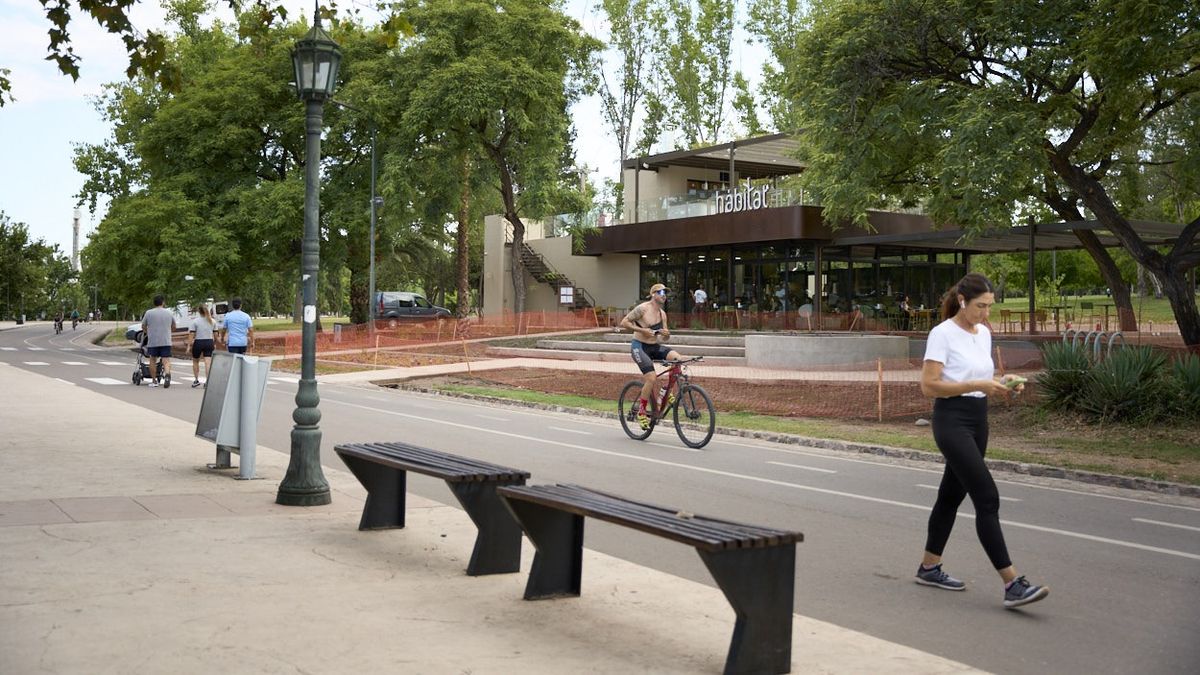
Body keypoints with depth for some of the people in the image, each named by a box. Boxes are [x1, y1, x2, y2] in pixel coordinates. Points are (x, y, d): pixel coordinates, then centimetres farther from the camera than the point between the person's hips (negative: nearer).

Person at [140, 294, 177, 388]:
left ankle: (154, 381, 17)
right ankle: (167, 374, -31)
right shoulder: (169, 313, 6)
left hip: (152, 341, -1)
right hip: (166, 341, 1)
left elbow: (143, 327, 10)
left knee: (153, 360, 13)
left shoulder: (148, 313, 0)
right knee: (166, 361, -4)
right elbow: (173, 327, 18)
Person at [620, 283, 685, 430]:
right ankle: (641, 413, -6)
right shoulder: (643, 308, -10)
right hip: (639, 347, -6)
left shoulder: (662, 313, 11)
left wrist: (666, 334, -10)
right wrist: (642, 330, -20)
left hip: (655, 347, 6)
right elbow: (624, 322, -13)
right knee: (651, 378, -21)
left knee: (677, 358, -18)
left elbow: (664, 339, 14)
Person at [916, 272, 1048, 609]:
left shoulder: (984, 334, 12)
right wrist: (977, 385, -22)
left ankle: (929, 568, 29)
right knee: (987, 499, -14)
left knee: (952, 495, 16)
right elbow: (929, 385, -18)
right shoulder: (942, 333, -13)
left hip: (978, 421, 9)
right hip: (952, 421, -9)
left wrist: (1000, 383, -2)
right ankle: (1013, 585, -16)